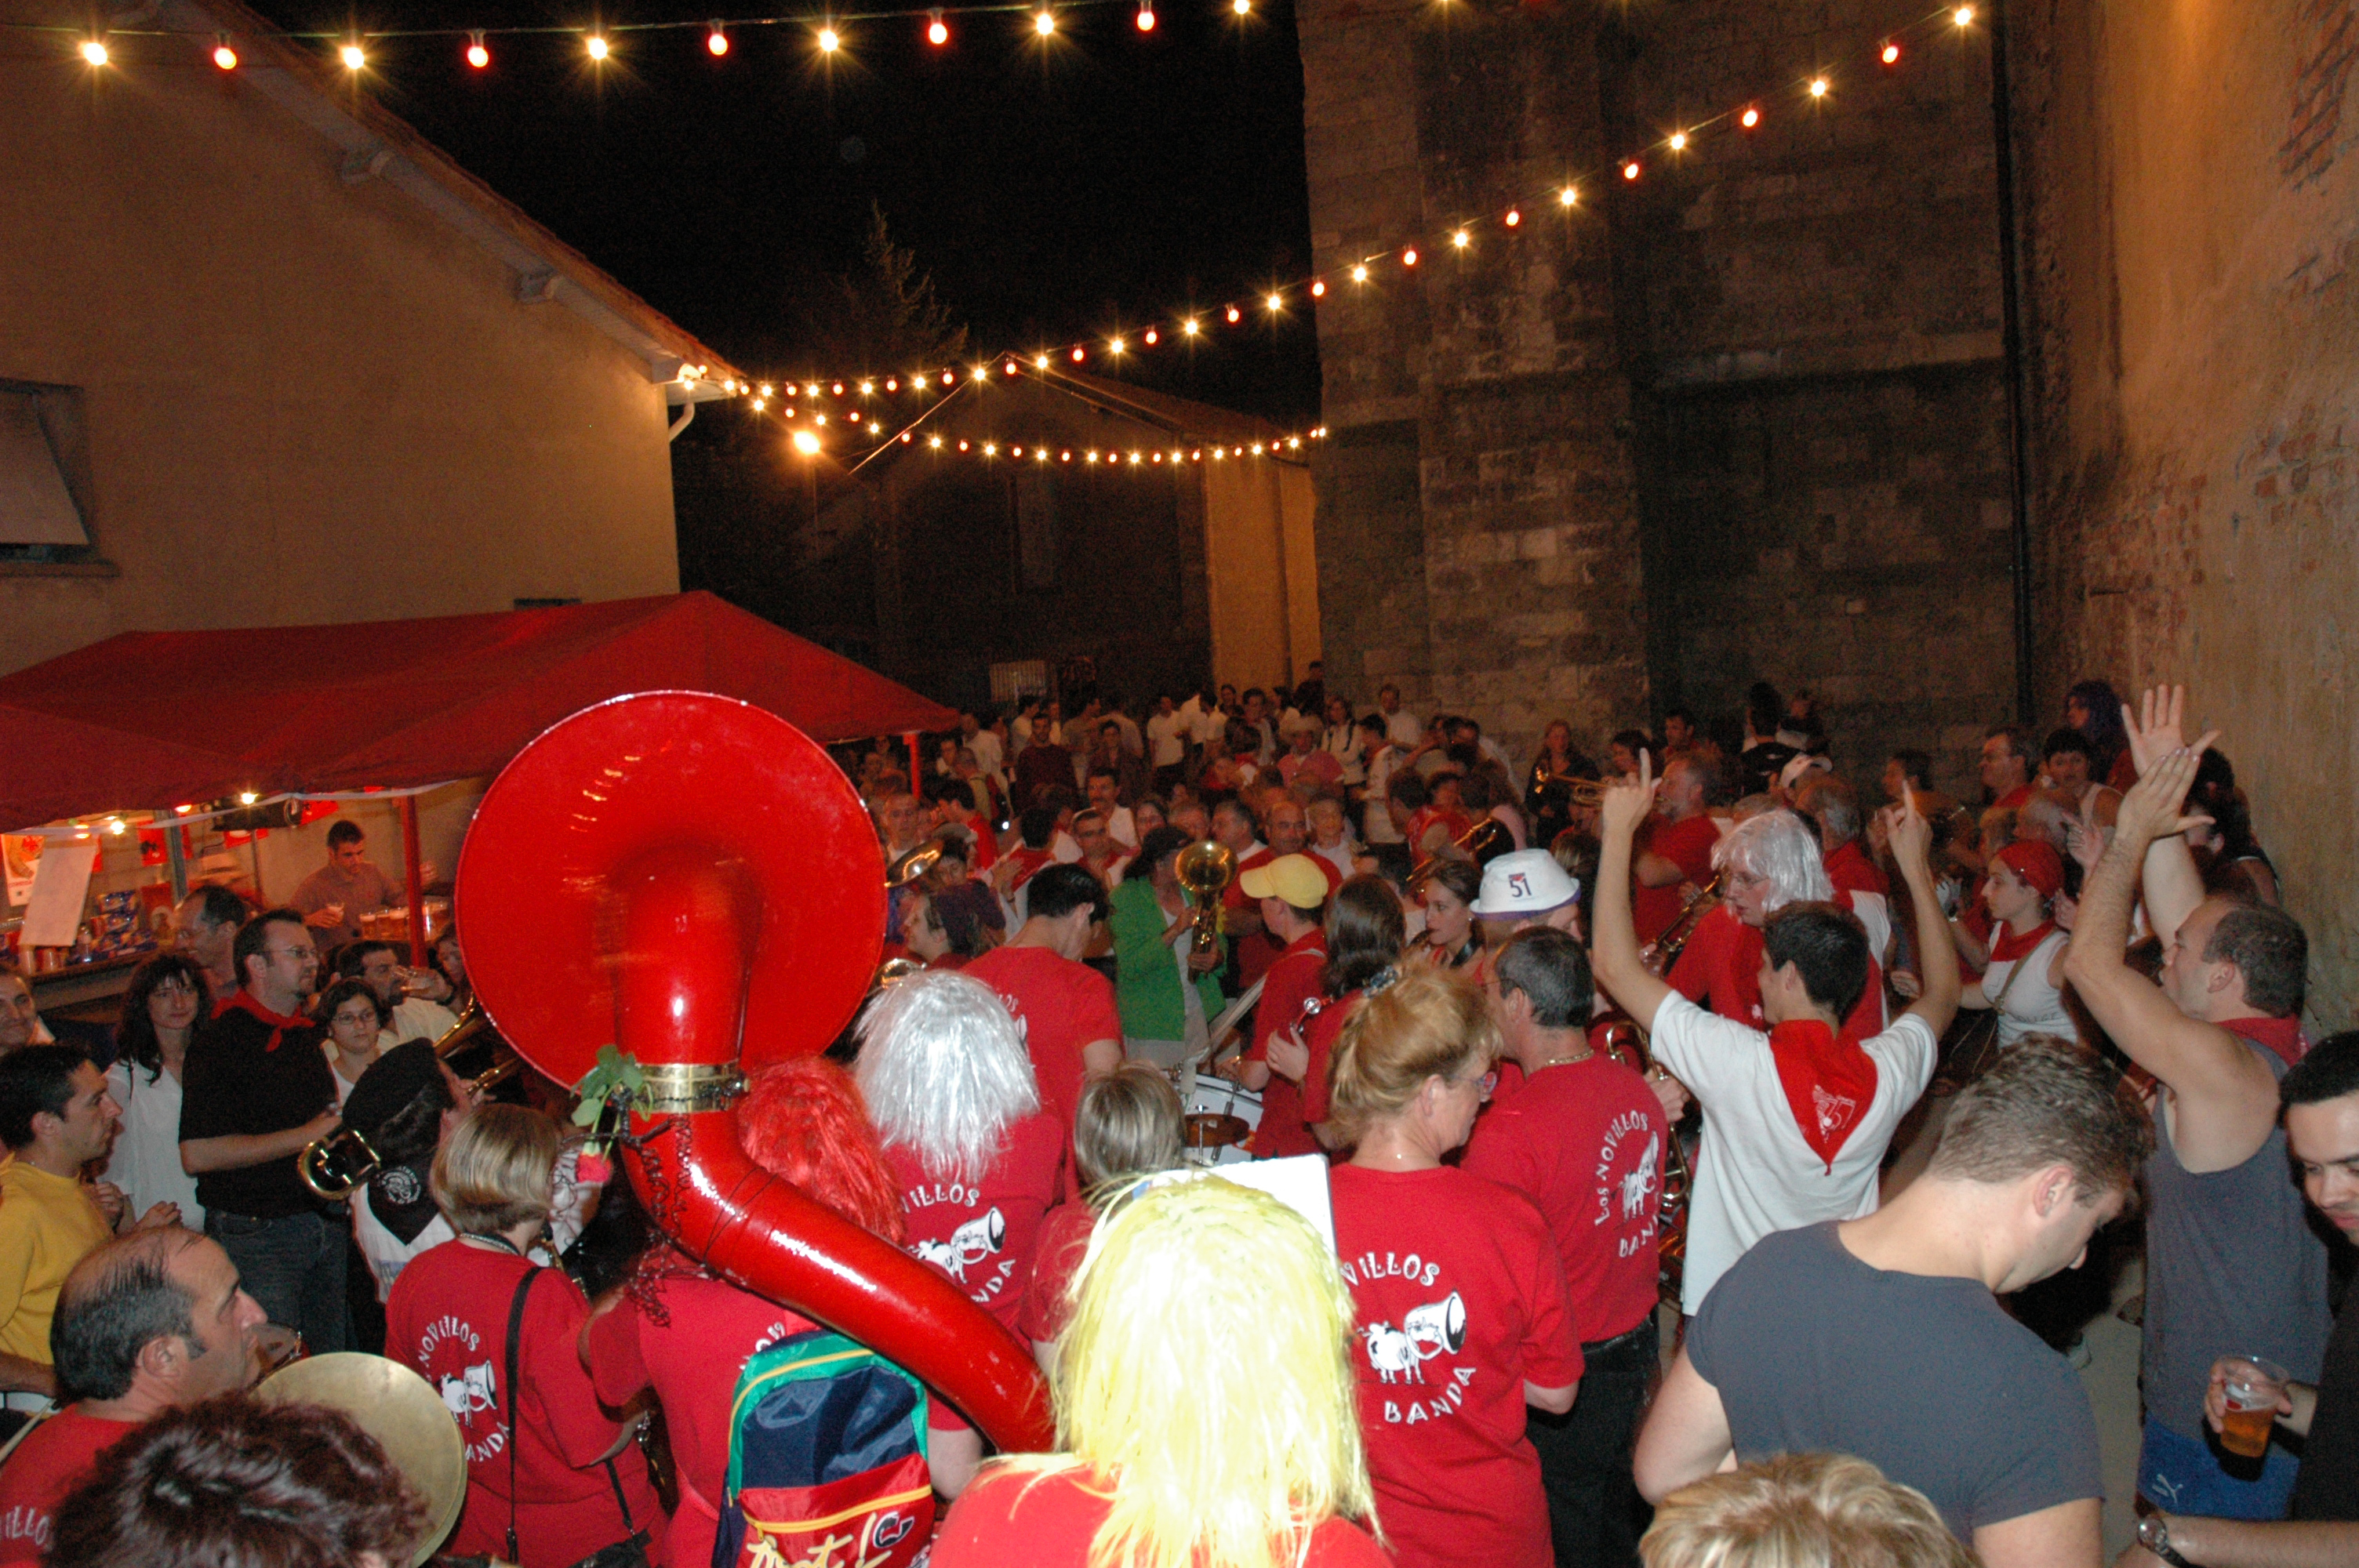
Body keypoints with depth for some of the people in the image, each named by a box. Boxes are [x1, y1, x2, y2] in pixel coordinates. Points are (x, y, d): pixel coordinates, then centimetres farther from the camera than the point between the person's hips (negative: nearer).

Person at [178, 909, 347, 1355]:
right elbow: (197, 1154, -21)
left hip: (324, 1225, 7)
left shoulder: (307, 1035, 13)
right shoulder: (220, 1039, -12)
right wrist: (304, 1136, -17)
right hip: (256, 1235, -7)